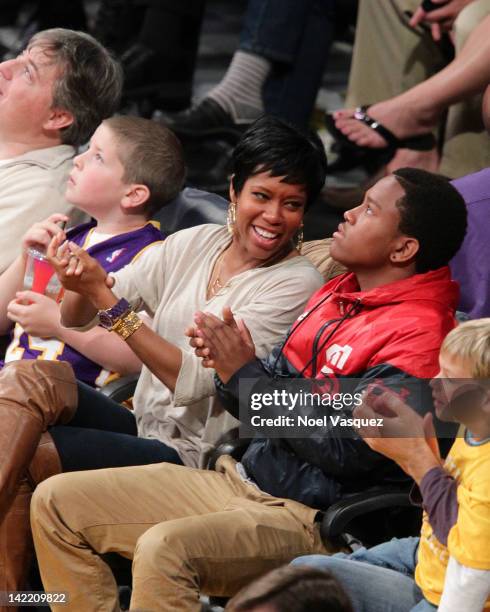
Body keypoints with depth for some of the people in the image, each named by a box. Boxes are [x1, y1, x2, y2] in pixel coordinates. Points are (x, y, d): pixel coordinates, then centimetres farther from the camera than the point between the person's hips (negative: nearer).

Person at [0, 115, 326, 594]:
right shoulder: (195, 243, 9)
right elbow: (75, 319, 9)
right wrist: (84, 282, -16)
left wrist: (105, 298, -20)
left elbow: (192, 380, -18)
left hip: (195, 456, -6)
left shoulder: (296, 284, -10)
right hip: (143, 425, 6)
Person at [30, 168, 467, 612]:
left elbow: (346, 451, -21)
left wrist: (246, 374, -16)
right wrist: (227, 366, -6)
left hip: (310, 518, -10)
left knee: (164, 549, -36)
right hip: (243, 479, 10)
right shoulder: (335, 294, 14)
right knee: (56, 502, 2)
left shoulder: (417, 334, -15)